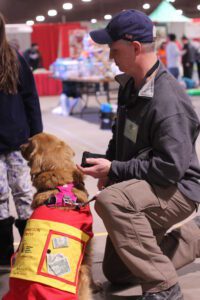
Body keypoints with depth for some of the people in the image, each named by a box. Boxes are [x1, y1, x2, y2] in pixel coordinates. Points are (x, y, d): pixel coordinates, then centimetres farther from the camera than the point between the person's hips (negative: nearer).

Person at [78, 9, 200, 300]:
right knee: (116, 271, 17)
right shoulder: (129, 86, 2)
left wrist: (114, 169, -24)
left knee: (110, 200, -38)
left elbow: (172, 167, -30)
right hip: (142, 188, 9)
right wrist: (109, 162, -1)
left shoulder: (168, 100, -26)